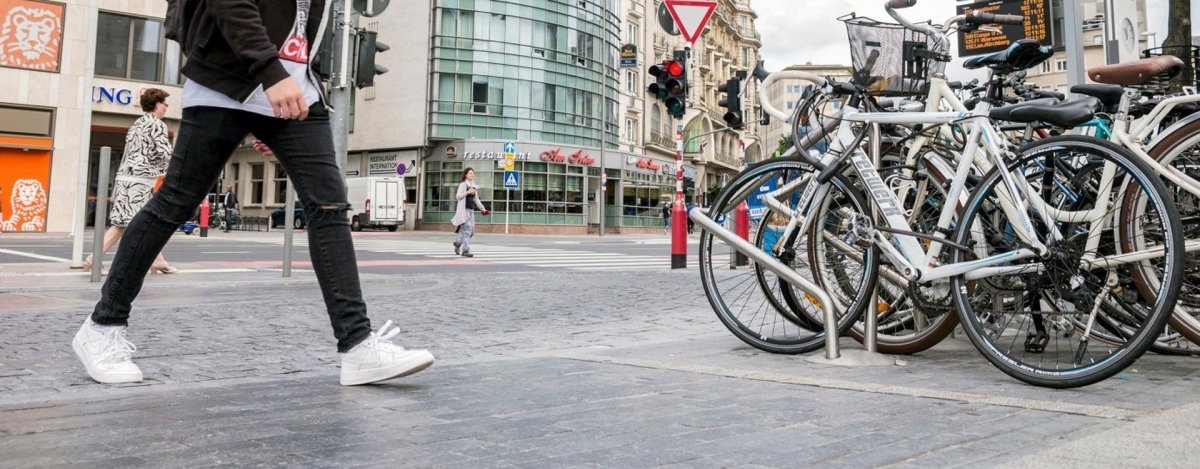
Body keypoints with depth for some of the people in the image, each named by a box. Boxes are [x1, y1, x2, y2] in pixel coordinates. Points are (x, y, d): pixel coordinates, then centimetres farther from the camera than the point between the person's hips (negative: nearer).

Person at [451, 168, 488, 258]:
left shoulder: (474, 186, 17)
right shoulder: (462, 184, -4)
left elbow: (476, 199, 21)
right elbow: (458, 196, -12)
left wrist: (483, 208, 13)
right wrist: (467, 192, -22)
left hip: (471, 210, 7)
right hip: (464, 210, -7)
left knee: (471, 230, 9)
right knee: (466, 230, -11)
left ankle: (457, 243, 30)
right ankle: (465, 250, -9)